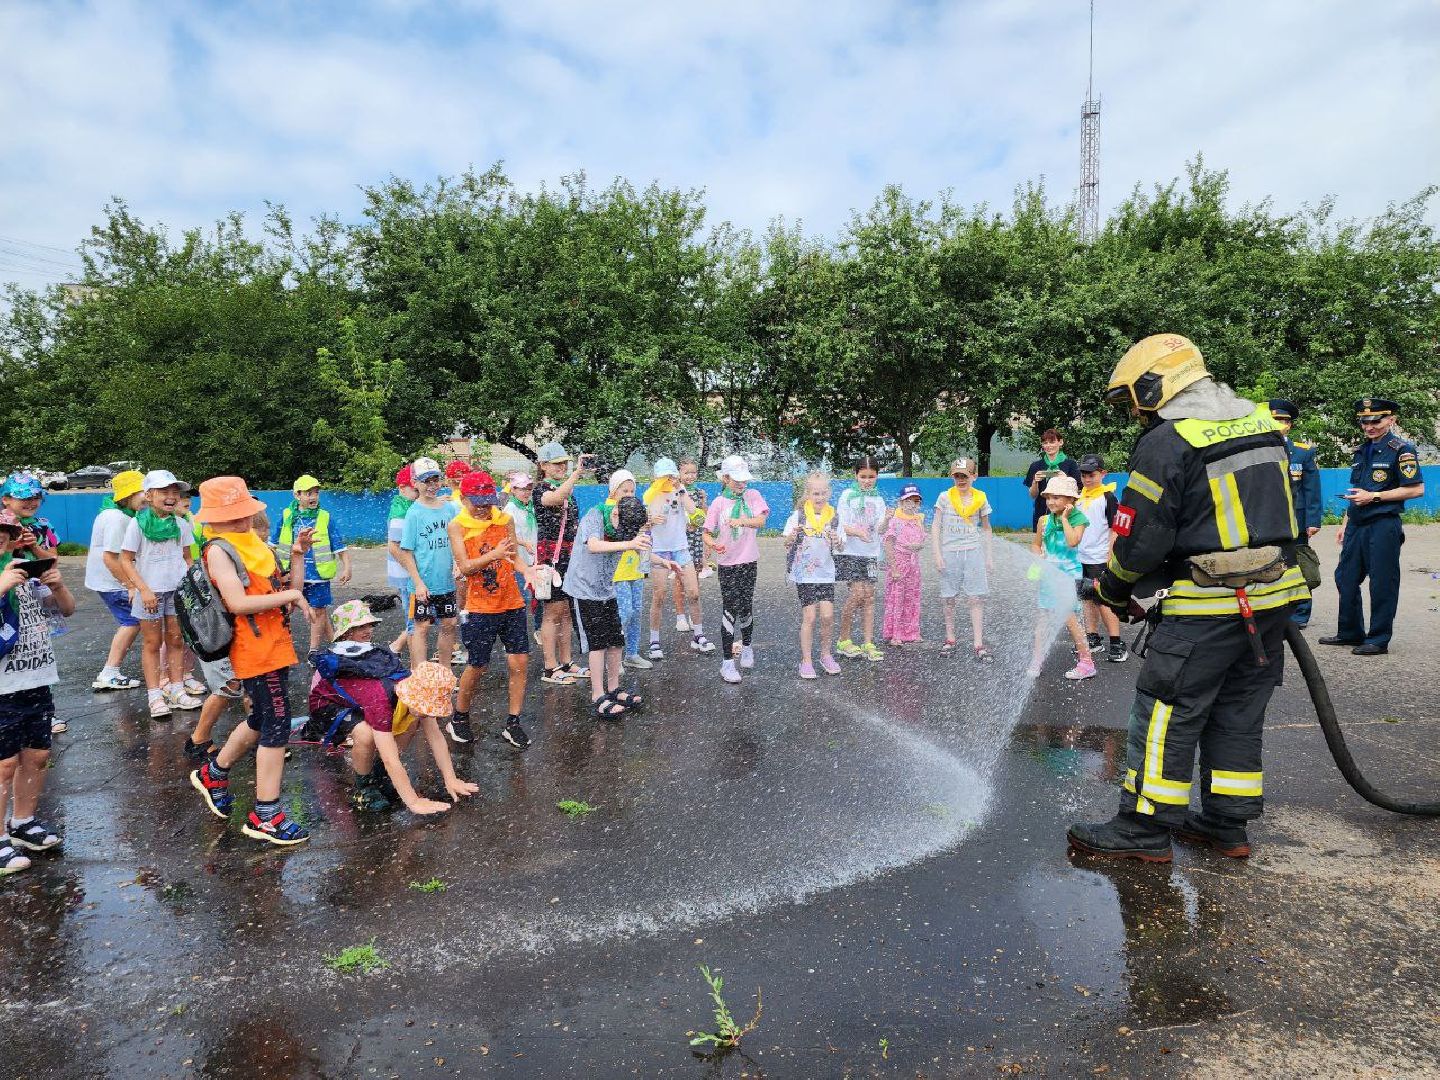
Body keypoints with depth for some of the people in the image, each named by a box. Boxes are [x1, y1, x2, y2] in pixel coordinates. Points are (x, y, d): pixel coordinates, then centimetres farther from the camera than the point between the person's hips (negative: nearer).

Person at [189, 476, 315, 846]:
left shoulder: (252, 542, 13)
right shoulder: (219, 550, -12)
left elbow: (293, 586, 13)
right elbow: (238, 603, -24)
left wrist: (298, 553, 2)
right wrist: (290, 595, -20)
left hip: (274, 646, 9)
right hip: (257, 652, -9)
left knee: (261, 719, 23)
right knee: (277, 725, -6)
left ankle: (213, 774, 43)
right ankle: (265, 816, 2)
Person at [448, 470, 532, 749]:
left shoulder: (505, 519, 3)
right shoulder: (457, 526, -6)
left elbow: (514, 556, 7)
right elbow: (465, 566, -14)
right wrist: (495, 554, -30)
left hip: (512, 604, 3)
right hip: (480, 608, -3)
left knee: (519, 663, 1)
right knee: (477, 666, 5)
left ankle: (513, 725, 13)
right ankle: (459, 718, 29)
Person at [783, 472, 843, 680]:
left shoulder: (833, 516, 4)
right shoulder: (798, 515, -6)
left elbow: (839, 547, 9)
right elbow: (786, 544, -3)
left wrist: (837, 542, -13)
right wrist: (792, 537, -25)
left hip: (826, 573, 3)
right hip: (804, 572, -3)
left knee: (827, 616, -4)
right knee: (809, 617, -3)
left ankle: (825, 655, 18)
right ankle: (806, 660, 10)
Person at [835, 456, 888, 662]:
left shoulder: (878, 500, 10)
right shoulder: (848, 495, -1)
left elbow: (879, 528, 0)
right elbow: (843, 525, -7)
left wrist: (886, 520, -22)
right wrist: (858, 532, -26)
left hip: (870, 553, 4)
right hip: (850, 552, -4)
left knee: (869, 596, 2)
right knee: (857, 593, -13)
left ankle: (868, 644, 5)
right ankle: (843, 640, 1)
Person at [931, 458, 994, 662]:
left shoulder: (981, 498, 4)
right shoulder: (945, 497, 0)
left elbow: (986, 528, 14)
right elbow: (935, 526, 1)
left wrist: (989, 555, 10)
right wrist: (937, 553, -7)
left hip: (973, 551, 1)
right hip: (950, 552, 0)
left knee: (977, 598, -4)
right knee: (949, 599, 5)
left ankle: (979, 645, -2)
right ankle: (950, 639, 19)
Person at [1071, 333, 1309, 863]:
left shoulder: (1166, 442, -14)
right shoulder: (1261, 423, 10)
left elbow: (1141, 537, -13)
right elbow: (1269, 509, 16)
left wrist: (1112, 588, 4)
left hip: (1208, 609, -8)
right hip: (1275, 594, 8)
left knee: (1164, 715, 2)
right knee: (1237, 714, 16)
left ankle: (1144, 829, 9)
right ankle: (1227, 824, 24)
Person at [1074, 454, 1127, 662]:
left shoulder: (1108, 497, -8)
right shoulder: (1079, 496, 11)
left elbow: (1115, 530, -10)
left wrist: (1110, 559, -14)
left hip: (1100, 559, -7)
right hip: (1081, 558, 7)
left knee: (1103, 601, -8)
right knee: (1088, 598, 13)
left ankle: (1117, 643, -3)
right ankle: (1093, 638, 23)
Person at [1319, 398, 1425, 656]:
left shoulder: (1401, 449, -7)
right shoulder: (1361, 450, 16)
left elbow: (1417, 489, -11)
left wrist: (1374, 496, -15)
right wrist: (1344, 525, 19)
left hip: (1383, 526, -8)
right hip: (1356, 526, 8)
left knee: (1382, 585, -1)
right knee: (1345, 578, 11)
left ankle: (1379, 640, 8)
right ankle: (1350, 633, 23)